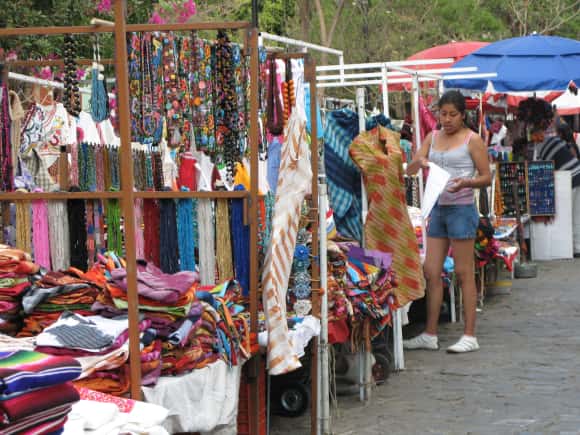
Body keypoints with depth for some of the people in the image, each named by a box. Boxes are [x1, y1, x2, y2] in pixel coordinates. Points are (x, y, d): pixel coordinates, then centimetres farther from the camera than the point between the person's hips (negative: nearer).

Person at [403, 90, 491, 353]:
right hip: (438, 209, 6)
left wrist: (466, 182, -23)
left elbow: (487, 177, -4)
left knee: (464, 273, -3)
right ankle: (430, 335, 14)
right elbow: (409, 170, 9)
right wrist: (419, 162, -13)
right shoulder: (433, 137, 13)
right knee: (431, 272, 6)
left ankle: (470, 336, 3)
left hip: (462, 210, -6)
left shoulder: (472, 140, -3)